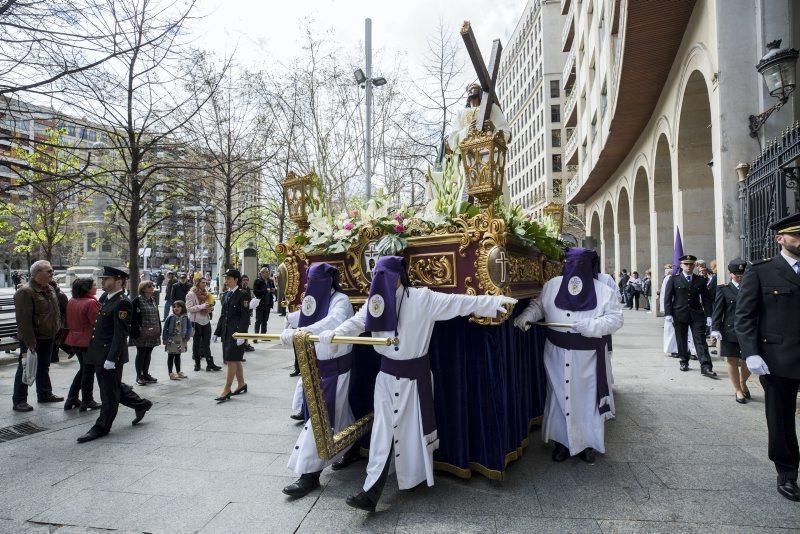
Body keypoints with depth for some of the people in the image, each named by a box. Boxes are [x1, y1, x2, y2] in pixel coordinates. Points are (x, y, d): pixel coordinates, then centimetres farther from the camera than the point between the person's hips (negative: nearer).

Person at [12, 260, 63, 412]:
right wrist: (30, 342, -24)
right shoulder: (25, 292, -19)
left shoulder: (49, 289, 8)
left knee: (44, 368, 19)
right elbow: (23, 320, -22)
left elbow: (56, 311, 19)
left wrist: (58, 331, 14)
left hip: (48, 338, 8)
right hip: (34, 340, -8)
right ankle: (19, 401, 15)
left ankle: (45, 394, 32)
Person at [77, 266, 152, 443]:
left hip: (110, 355, -9)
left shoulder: (122, 303, -17)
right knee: (115, 387, 19)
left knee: (109, 392, 4)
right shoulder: (104, 298, 11)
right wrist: (92, 349, 17)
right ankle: (141, 404, 33)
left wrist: (111, 358, -22)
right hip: (99, 354, 9)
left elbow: (120, 334, -20)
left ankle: (102, 427, 15)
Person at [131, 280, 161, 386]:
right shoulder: (137, 300, -9)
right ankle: (139, 376, 12)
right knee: (141, 353, 2)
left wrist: (159, 329, 12)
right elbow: (134, 318, -12)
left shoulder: (153, 300, 12)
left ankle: (146, 374, 23)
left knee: (148, 353, 13)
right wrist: (137, 331, -16)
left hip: (153, 333, 6)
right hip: (142, 333, -6)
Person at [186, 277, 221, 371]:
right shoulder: (191, 294, -8)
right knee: (196, 342, 8)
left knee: (207, 343, 4)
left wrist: (210, 307, -1)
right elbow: (189, 308, -16)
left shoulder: (206, 293, 10)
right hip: (196, 321, -5)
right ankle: (197, 363, 19)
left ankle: (210, 363, 3)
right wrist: (202, 306, -24)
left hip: (206, 320, 5)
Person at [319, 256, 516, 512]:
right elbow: (357, 321, -3)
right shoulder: (376, 299, 0)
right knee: (384, 429, 3)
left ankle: (415, 476, 37)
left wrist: (495, 301, -14)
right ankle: (372, 490, 8)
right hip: (387, 375, 3)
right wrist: (334, 332, -21)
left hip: (415, 374, -2)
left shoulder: (422, 298, -13)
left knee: (414, 427, 13)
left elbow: (459, 303, -12)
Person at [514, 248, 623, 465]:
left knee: (587, 398, 9)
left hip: (587, 356, -1)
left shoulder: (604, 291, -7)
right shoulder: (552, 285, -1)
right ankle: (563, 440, 24)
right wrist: (527, 316, -8)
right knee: (560, 396, 10)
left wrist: (590, 326, -21)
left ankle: (588, 442, 26)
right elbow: (538, 305, 10)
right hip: (558, 354, 2)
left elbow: (615, 318, -7)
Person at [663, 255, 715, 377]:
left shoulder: (701, 280, 8)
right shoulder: (674, 280, 3)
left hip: (697, 315, 1)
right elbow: (667, 297, 0)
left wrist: (708, 315, -1)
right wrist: (668, 314, -9)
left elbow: (706, 299, 6)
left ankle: (706, 367, -8)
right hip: (679, 315, 0)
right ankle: (684, 362, 23)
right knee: (682, 340, 9)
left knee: (700, 341, -5)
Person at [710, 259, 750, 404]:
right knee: (732, 361, 4)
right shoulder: (723, 290, 2)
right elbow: (717, 311, -2)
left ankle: (742, 383, 35)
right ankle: (738, 390, 20)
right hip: (730, 331, -2)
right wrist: (715, 329, -10)